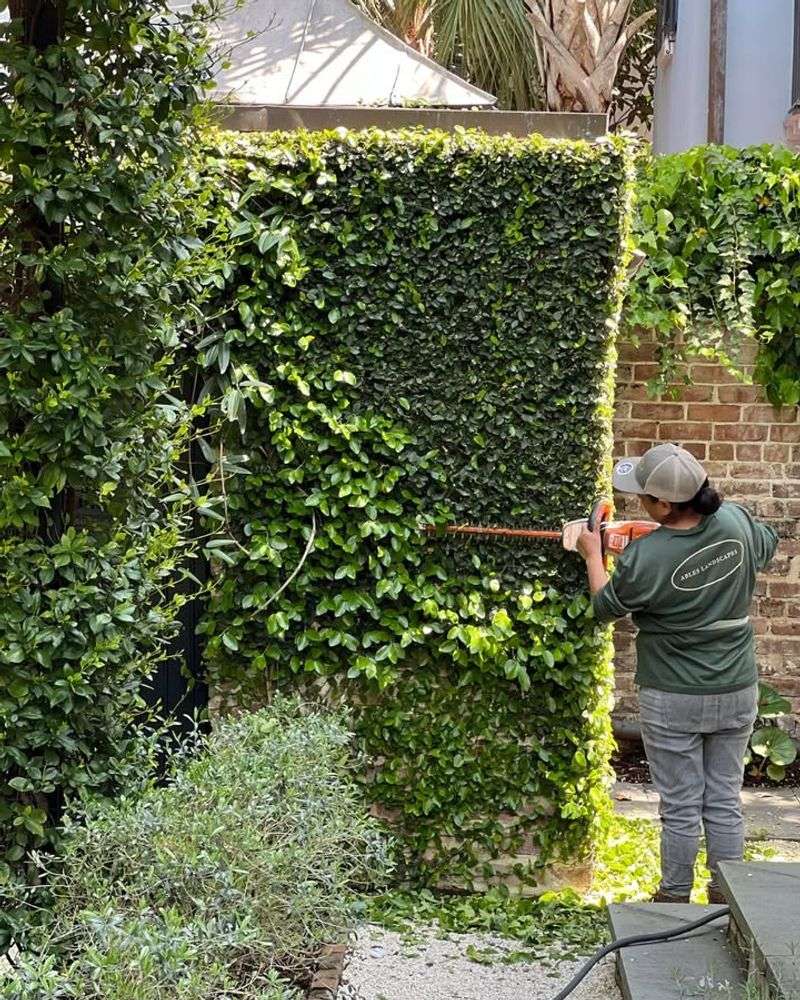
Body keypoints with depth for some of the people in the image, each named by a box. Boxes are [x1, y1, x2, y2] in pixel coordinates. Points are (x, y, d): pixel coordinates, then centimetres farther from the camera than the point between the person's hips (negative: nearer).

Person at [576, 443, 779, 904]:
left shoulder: (645, 558, -23)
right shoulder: (737, 522, -11)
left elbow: (606, 607, -4)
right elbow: (768, 543, 15)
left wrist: (593, 556, 12)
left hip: (672, 701, -4)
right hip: (737, 693, 4)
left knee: (680, 807, 9)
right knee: (725, 802, 14)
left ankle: (675, 899, 22)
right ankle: (727, 901, 24)